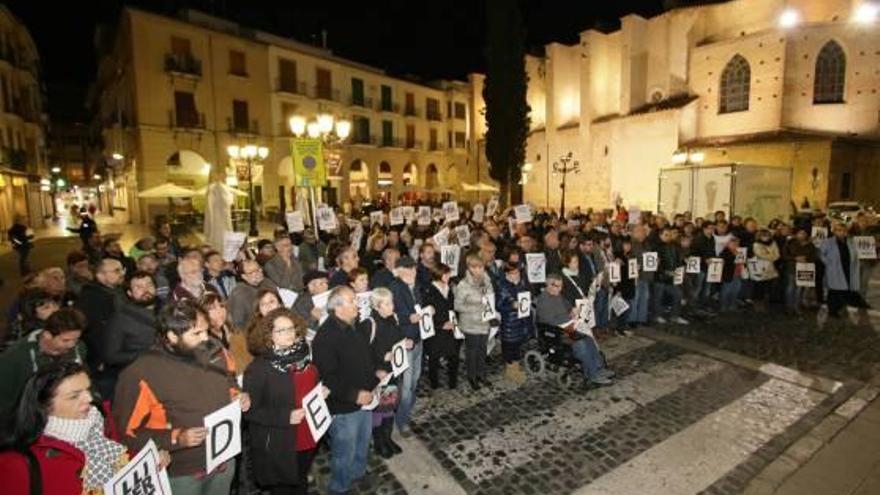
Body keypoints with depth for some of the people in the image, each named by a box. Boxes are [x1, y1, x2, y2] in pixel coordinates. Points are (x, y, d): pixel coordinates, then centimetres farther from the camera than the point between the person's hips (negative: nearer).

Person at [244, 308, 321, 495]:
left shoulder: (303, 355, -1)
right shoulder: (258, 368, -19)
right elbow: (250, 411, -18)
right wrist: (285, 416, -26)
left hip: (307, 439, 6)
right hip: (278, 447, -5)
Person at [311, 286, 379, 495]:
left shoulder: (354, 329, 5)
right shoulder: (325, 336, -25)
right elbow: (328, 378, -28)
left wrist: (374, 380, 5)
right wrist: (354, 395, -27)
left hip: (364, 400, 8)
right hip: (343, 407, -8)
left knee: (362, 445, 27)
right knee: (344, 452, 12)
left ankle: (358, 474, 52)